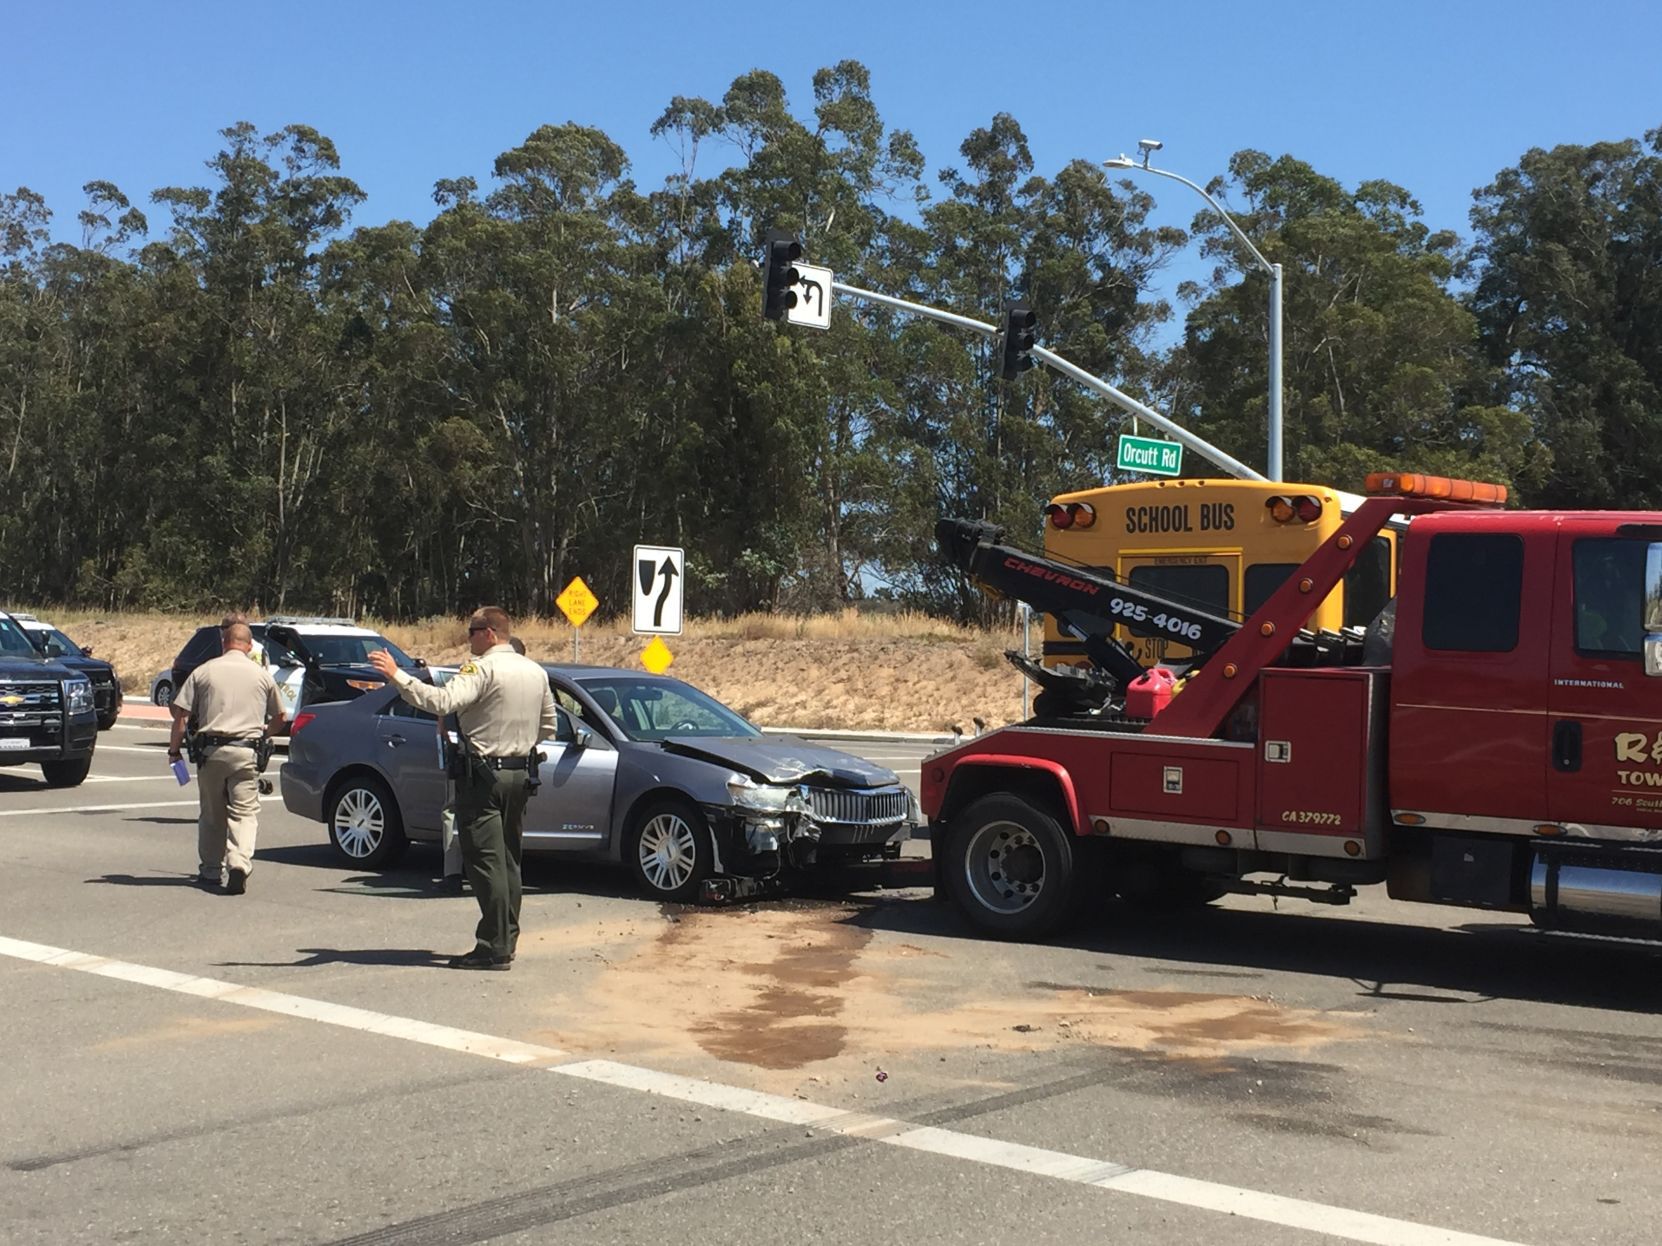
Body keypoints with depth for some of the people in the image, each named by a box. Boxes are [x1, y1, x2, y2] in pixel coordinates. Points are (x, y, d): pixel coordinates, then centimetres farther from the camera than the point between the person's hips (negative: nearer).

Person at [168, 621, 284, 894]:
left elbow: (181, 715, 1)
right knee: (245, 812, 0)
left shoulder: (204, 671, 5)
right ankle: (240, 862, -21)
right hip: (246, 752, -1)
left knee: (211, 814, 14)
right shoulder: (261, 675, 8)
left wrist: (174, 749, 11)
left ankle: (211, 870, 21)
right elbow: (278, 718, 16)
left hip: (211, 750, 1)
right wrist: (263, 735, 36)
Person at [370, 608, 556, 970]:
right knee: (508, 860, 14)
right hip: (519, 774, 8)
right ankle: (506, 940, 18)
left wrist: (396, 675, -25)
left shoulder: (483, 668, -13)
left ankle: (493, 947, -9)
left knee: (485, 861, -7)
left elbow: (441, 701, -27)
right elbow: (549, 725, 20)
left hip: (483, 774, -8)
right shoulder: (536, 672, 13)